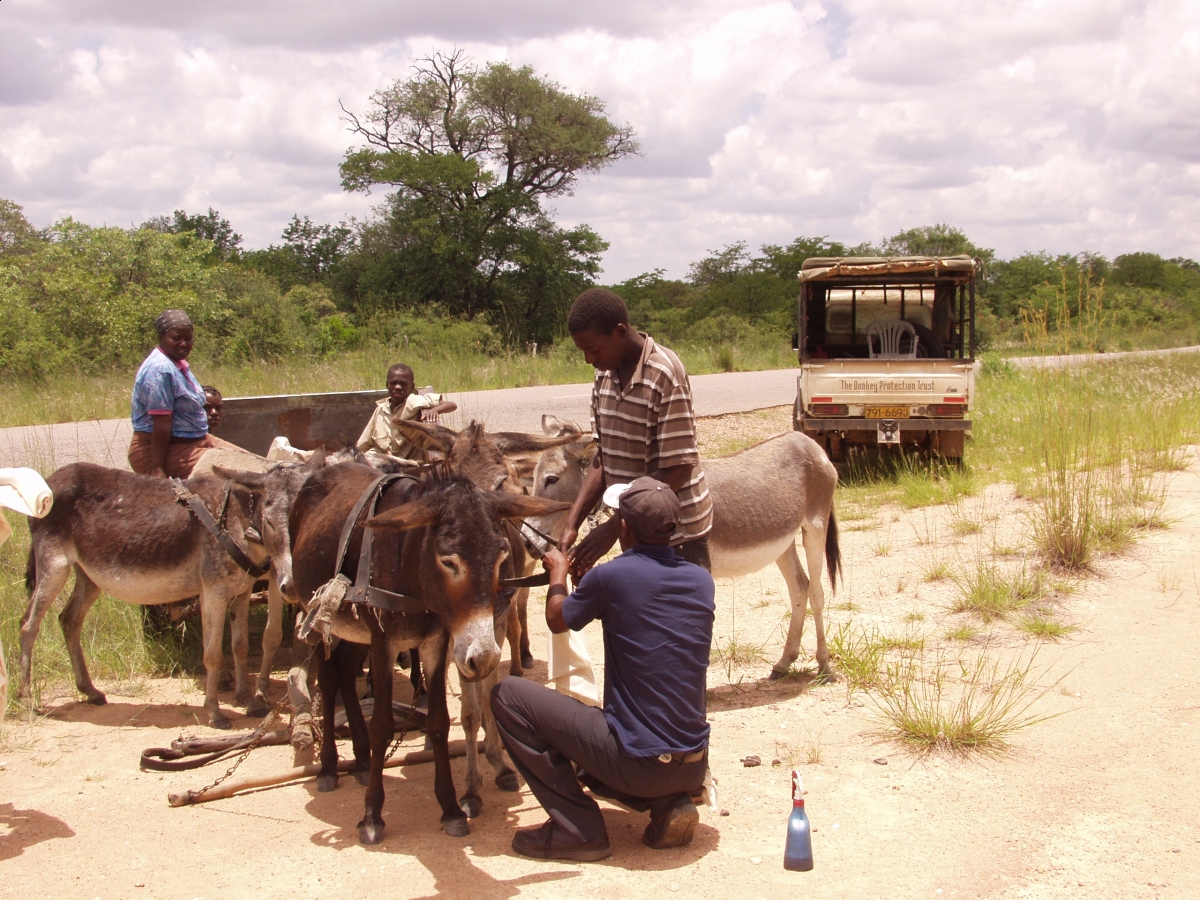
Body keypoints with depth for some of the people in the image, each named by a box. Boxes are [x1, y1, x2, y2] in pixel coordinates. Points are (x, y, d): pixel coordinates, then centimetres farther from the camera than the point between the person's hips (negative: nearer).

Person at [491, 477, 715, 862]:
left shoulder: (609, 577, -13)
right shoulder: (702, 581, 3)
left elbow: (557, 620, 7)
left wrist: (558, 573, 27)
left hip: (637, 764, -7)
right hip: (694, 769, 7)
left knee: (507, 695, 2)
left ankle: (579, 829, 2)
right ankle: (670, 803, 10)